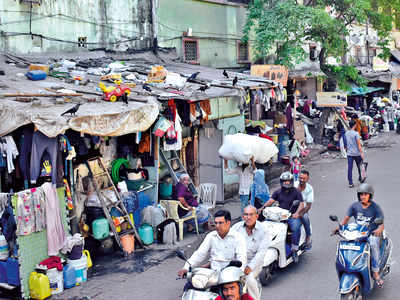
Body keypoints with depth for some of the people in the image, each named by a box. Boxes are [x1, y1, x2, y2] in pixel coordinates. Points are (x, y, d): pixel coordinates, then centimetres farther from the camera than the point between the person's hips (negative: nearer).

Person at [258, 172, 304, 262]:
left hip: (292, 216, -3)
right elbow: (270, 201, 5)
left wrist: (297, 213, -24)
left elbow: (301, 204, -4)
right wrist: (262, 208, -14)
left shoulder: (296, 192, 6)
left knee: (296, 227, -32)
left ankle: (294, 250, -24)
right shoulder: (278, 192, 16)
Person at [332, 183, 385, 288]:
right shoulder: (354, 206, 4)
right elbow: (346, 218, 2)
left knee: (373, 244, -36)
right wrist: (339, 227, -18)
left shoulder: (375, 207, -4)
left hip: (372, 234, -3)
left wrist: (379, 230, -34)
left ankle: (375, 272, -25)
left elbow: (381, 224, -10)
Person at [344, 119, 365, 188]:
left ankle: (350, 183, -3)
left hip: (349, 153, 4)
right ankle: (360, 178, 36)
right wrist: (362, 153, -13)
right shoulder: (356, 133, -13)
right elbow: (359, 144, -15)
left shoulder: (346, 133, 4)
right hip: (356, 153, -4)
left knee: (349, 168, 0)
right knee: (359, 166, 18)